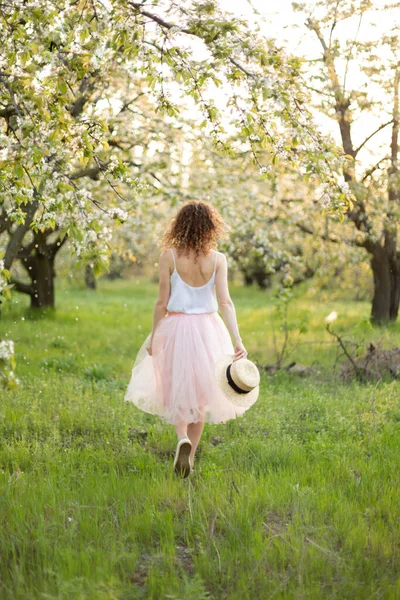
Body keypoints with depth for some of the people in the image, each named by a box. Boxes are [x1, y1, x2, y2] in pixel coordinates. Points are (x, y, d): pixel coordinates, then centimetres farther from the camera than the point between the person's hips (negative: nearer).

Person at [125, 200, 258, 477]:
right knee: (200, 393, 16)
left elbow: (162, 302, -6)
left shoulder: (169, 256, -8)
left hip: (176, 328, -1)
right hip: (208, 329, 1)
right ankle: (190, 457, 21)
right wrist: (237, 340, -15)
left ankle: (183, 438, -12)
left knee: (177, 391, 15)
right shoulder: (218, 259, -4)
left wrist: (153, 337, 5)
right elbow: (225, 302, -12)